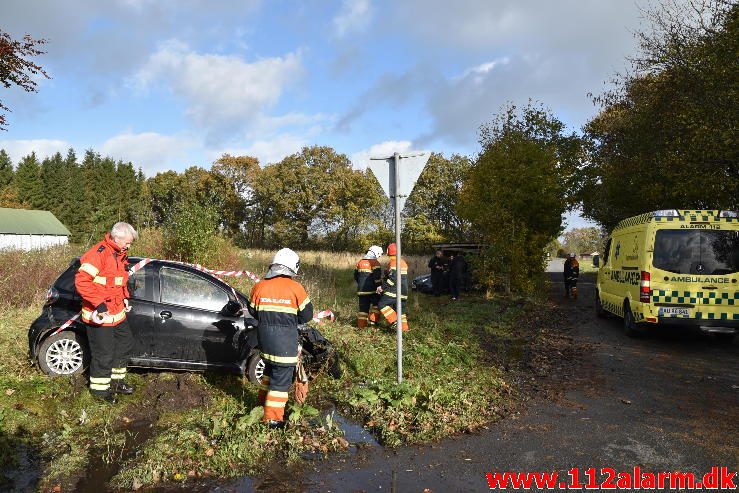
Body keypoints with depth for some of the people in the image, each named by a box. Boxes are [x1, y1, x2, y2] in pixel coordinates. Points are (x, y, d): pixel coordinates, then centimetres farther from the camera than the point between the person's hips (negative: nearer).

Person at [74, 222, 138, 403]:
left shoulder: (120, 254, 9)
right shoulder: (98, 254, -21)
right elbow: (81, 281, -26)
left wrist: (125, 297, 13)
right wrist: (99, 304, -27)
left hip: (117, 312, 10)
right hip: (100, 315, -9)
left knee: (125, 344, 19)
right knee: (104, 354, 2)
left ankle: (116, 381, 35)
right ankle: (100, 388, 21)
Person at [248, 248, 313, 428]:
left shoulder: (259, 286, -1)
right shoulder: (295, 288, -13)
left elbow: (253, 311, 11)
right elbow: (307, 315, -4)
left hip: (264, 337, 5)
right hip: (285, 341, -5)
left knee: (270, 370, 27)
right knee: (282, 378, 5)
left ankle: (263, 402, 40)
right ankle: (273, 418, 10)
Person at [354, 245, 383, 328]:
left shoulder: (360, 262, 12)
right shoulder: (375, 263, -9)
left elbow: (356, 276, 20)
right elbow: (377, 277, -18)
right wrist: (379, 287, -13)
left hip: (361, 290, 6)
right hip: (372, 290, -6)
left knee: (363, 307, 9)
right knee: (376, 304, 12)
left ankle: (361, 325, 9)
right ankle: (373, 320, 4)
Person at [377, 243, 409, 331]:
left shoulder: (392, 263, -14)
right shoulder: (403, 262, 15)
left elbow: (393, 278, -24)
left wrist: (383, 287, -19)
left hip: (394, 291, -9)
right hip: (403, 291, 9)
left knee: (382, 305, -5)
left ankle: (394, 321, -10)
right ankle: (404, 327, 15)